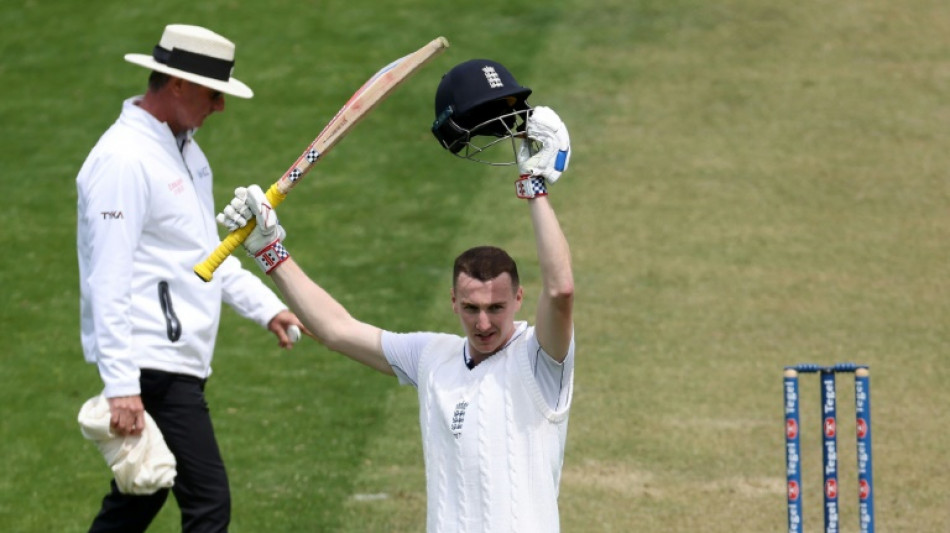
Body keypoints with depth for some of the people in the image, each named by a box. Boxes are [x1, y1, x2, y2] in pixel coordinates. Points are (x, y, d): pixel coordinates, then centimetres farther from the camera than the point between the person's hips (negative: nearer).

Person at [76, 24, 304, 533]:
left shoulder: (183, 148, 16)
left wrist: (266, 307, 16)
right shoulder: (124, 159, -16)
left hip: (179, 363, 10)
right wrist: (121, 385, -24)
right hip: (152, 366, -10)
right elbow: (107, 280, -20)